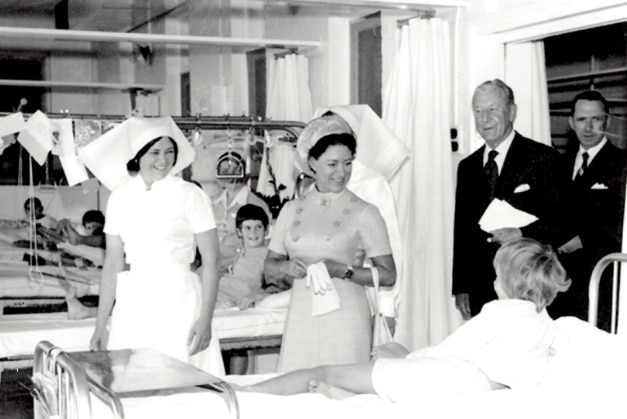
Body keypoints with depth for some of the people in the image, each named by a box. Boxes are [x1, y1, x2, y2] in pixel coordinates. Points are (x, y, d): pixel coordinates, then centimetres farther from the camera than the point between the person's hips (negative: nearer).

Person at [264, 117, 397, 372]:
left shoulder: (364, 212, 2)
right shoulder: (292, 210, 11)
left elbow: (388, 275, -1)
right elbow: (269, 268, 15)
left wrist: (344, 271, -13)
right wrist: (287, 268, -6)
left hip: (345, 322, -3)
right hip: (300, 321, 3)